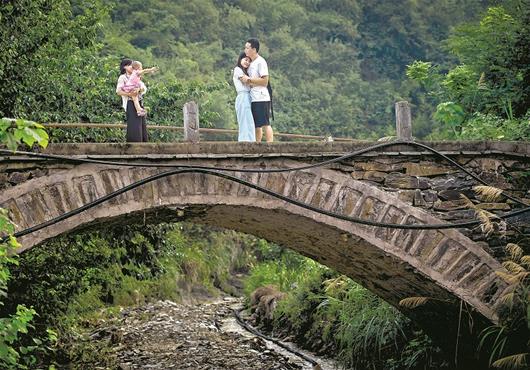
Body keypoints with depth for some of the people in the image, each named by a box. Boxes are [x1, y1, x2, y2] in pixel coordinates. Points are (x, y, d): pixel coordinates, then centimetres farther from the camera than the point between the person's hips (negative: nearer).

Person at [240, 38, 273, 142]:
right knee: (256, 125, 11)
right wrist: (244, 79, 5)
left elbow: (264, 81, -16)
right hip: (253, 99, 9)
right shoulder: (251, 63, 18)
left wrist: (249, 79, -13)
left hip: (261, 98, -9)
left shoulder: (260, 62, -8)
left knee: (265, 124, -9)